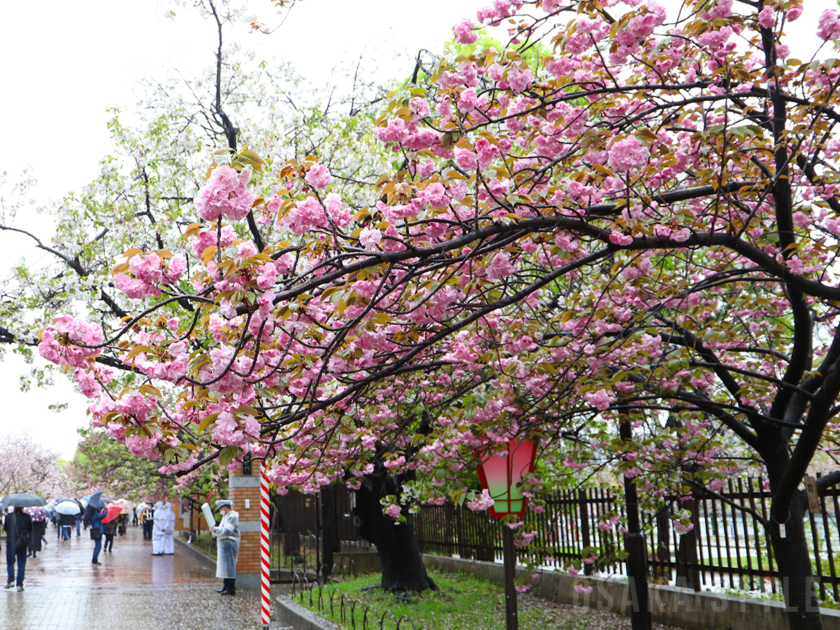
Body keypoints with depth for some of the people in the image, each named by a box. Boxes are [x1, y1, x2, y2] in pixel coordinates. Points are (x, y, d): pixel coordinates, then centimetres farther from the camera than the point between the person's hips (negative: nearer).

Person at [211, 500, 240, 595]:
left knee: (229, 566, -9)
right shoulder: (226, 516, 20)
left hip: (229, 544, -11)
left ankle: (231, 589, -7)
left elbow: (226, 531, -23)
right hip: (224, 545, 11)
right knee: (225, 566, 14)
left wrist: (215, 530, -11)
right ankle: (226, 587, 21)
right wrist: (215, 530, 6)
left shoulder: (232, 517, -14)